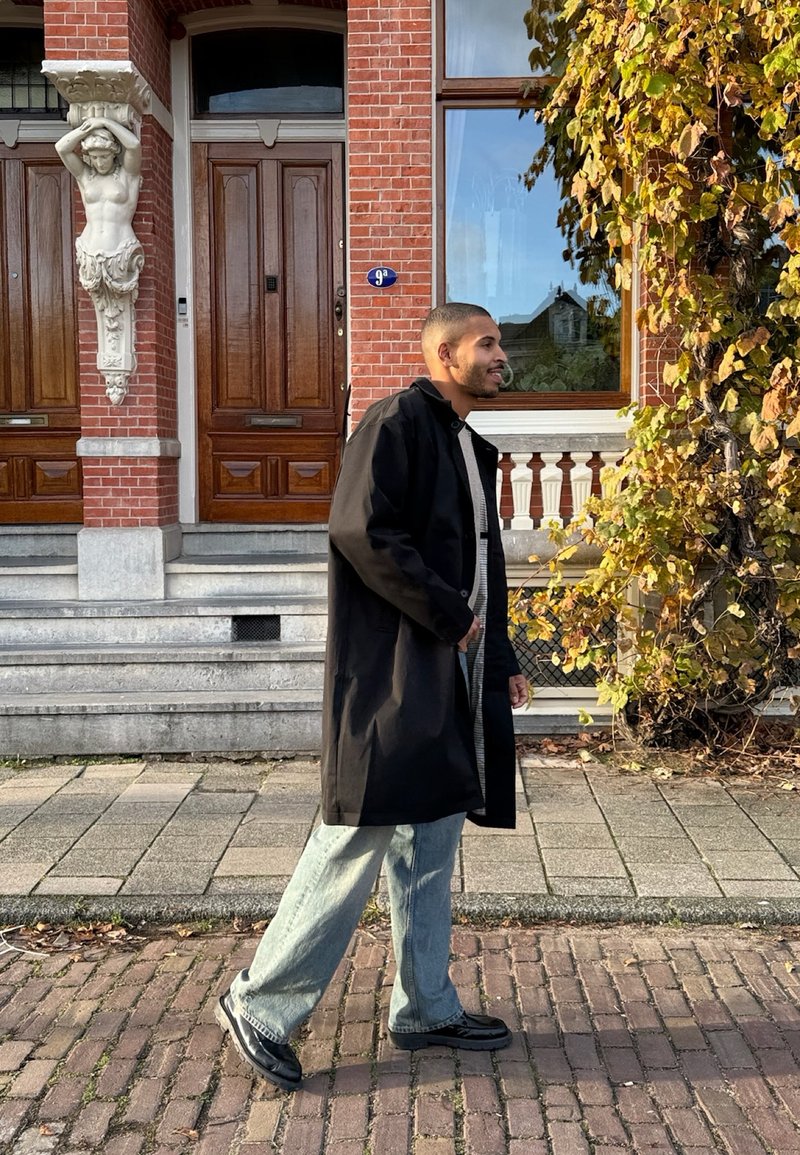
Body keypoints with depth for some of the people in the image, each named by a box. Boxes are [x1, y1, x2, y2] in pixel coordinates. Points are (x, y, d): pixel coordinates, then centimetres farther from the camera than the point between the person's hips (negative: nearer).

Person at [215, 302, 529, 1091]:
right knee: (361, 840, -7)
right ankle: (259, 1007, 6)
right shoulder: (398, 422, -9)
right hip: (393, 676, -10)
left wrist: (500, 659, 17)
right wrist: (449, 615, -16)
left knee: (430, 847, 14)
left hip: (450, 678, 10)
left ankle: (426, 1009, 26)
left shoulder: (470, 448, 20)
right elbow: (361, 531, -21)